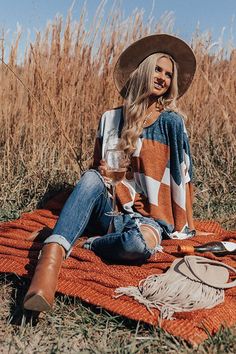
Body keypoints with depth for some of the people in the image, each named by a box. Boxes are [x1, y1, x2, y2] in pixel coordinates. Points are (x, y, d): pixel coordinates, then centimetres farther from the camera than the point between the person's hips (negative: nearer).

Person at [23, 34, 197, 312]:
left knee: (139, 244, -38)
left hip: (149, 217, -2)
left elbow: (182, 175, 1)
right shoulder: (111, 119, 7)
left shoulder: (171, 122, -1)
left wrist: (181, 228, 1)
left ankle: (83, 246, -14)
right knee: (92, 177, -31)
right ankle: (50, 261, -44)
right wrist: (101, 172, -8)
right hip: (111, 210, 3)